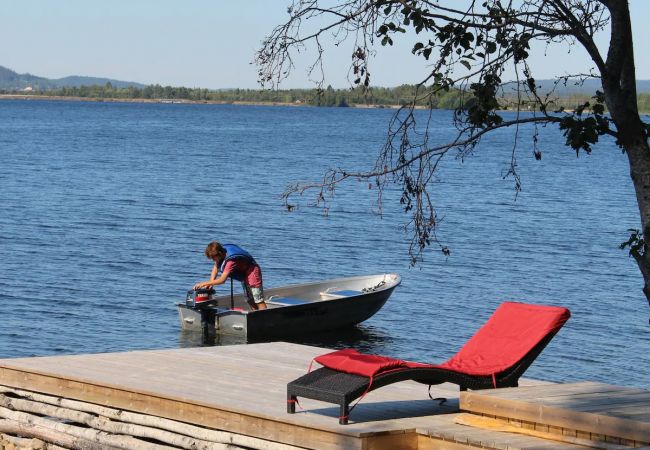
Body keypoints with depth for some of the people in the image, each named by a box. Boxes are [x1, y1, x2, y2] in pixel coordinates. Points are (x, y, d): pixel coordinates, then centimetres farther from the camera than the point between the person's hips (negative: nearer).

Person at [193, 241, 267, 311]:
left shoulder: (231, 260, -37)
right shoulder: (222, 251, -12)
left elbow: (222, 280, -38)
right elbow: (215, 268, -1)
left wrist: (204, 283, -34)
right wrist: (210, 283, -14)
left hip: (252, 272, -9)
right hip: (244, 274, 9)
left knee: (258, 301, -10)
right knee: (250, 301, 14)